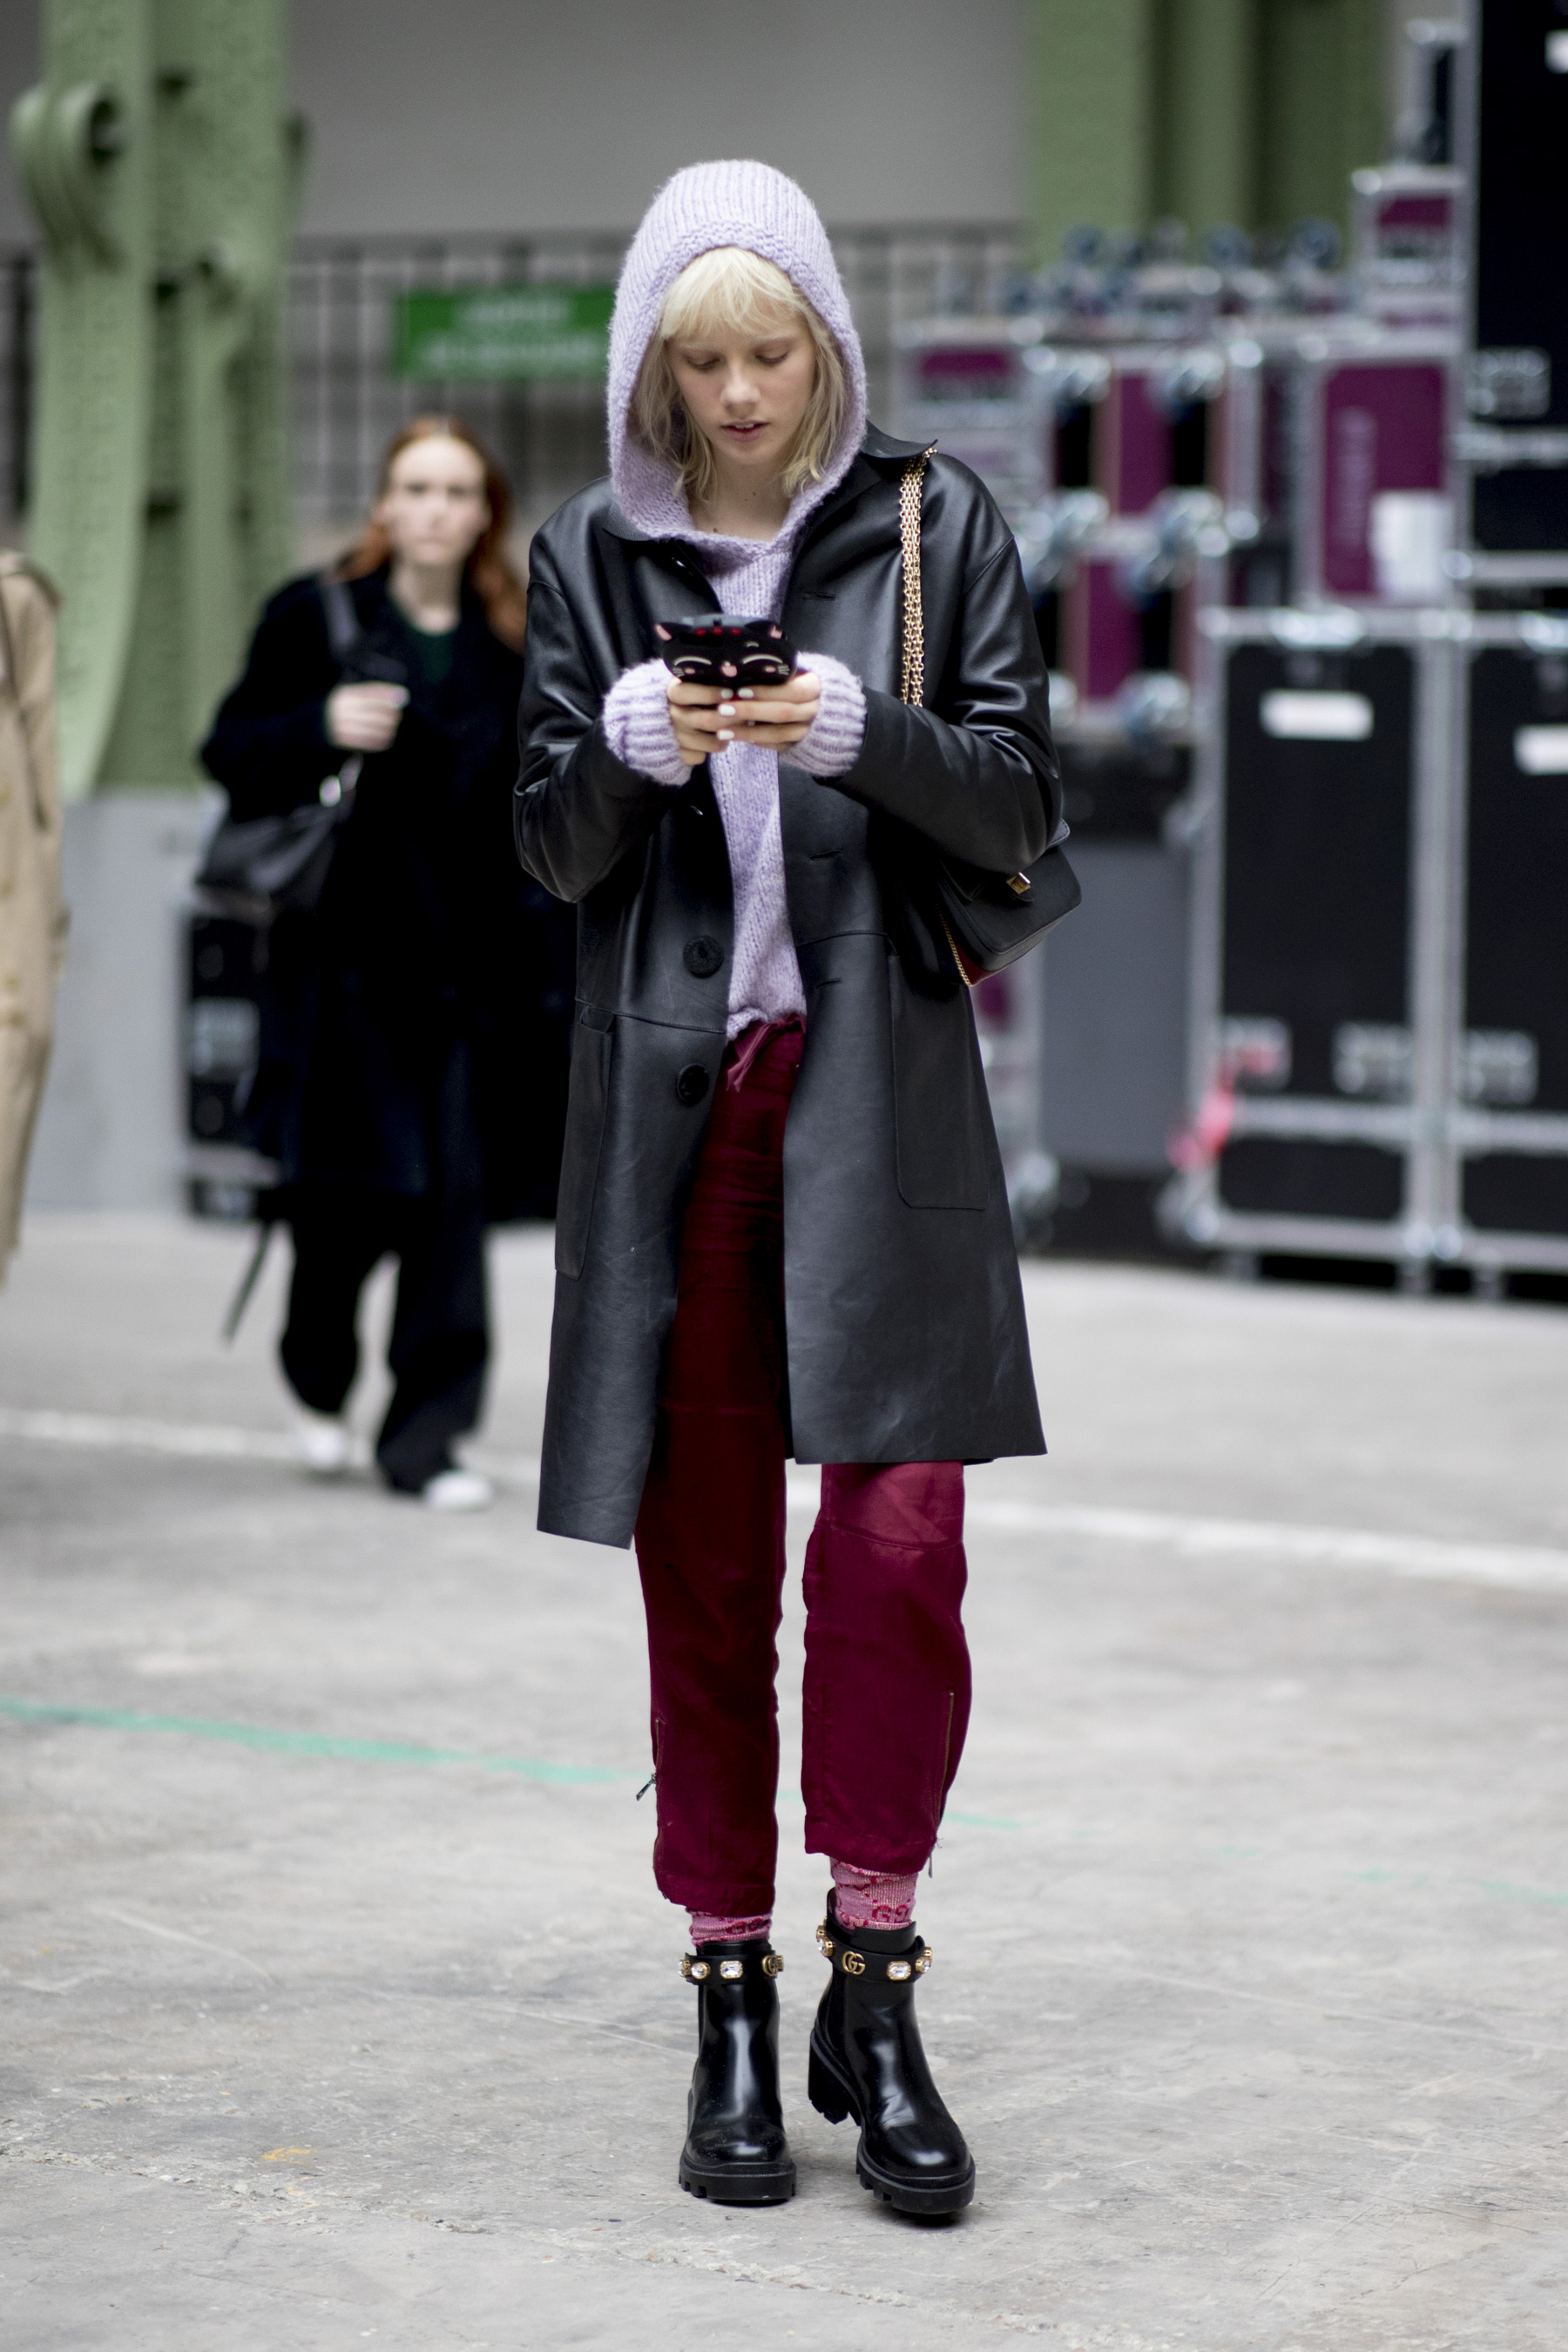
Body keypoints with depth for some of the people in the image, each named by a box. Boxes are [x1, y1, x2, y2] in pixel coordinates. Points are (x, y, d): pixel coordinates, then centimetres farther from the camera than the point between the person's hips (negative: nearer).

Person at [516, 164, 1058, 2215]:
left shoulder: (934, 520, 5)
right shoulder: (596, 554, 8)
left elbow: (1021, 807, 2)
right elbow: (552, 849, 7)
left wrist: (864, 730, -16)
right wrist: (631, 752, -14)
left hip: (879, 1085, -1)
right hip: (675, 1096, 1)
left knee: (899, 1535, -11)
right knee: (705, 1563, 3)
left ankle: (873, 1988, 1)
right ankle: (733, 2006, 12)